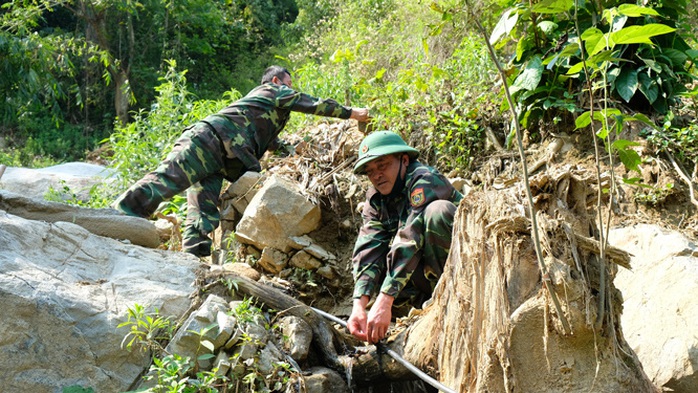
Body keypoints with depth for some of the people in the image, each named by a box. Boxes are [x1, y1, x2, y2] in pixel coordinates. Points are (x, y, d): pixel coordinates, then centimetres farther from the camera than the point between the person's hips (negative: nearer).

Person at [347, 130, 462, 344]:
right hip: (429, 272, 7)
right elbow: (368, 251, -12)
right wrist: (358, 305, -29)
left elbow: (409, 241, -31)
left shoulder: (425, 181, -20)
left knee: (438, 210, -30)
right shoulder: (375, 200, 2)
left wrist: (385, 301, -38)